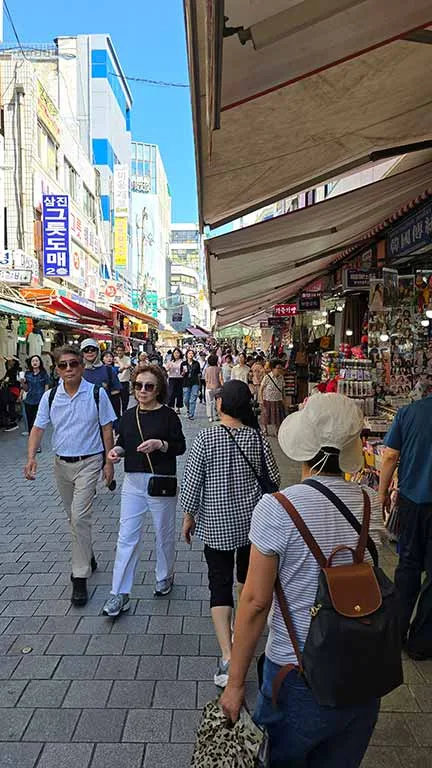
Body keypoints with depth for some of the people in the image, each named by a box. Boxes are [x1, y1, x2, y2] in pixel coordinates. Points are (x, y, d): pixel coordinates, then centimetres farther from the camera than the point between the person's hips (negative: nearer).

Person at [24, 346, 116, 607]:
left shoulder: (97, 394, -10)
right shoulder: (50, 396, -1)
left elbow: (106, 429, -5)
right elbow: (38, 428, -1)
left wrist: (109, 462, -5)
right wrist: (32, 457, -16)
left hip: (89, 462, -4)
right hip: (62, 464, 5)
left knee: (80, 516, -13)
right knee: (74, 516, 18)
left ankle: (80, 577, -3)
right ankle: (87, 556, 41)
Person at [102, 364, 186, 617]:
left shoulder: (168, 415, -8)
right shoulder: (129, 416, 6)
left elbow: (180, 446, -7)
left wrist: (160, 444, -24)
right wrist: (117, 451, -6)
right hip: (133, 482, 4)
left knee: (164, 533, 14)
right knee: (127, 537, 3)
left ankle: (165, 576, 39)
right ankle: (121, 594, 12)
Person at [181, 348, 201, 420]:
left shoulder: (196, 363, 5)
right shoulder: (183, 363, 4)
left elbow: (199, 372, 15)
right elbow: (181, 374, 5)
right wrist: (183, 373, -15)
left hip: (195, 383, -1)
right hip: (186, 383, 1)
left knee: (193, 400, -4)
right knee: (186, 400, 3)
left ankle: (191, 415, 4)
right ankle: (188, 410, 32)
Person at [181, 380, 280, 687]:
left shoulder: (206, 438, -15)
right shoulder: (257, 437, -7)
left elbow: (192, 483, -12)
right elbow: (274, 478, -1)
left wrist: (189, 517, 1)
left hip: (216, 524, -3)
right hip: (251, 520, 4)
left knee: (220, 585, 4)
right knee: (247, 572, 26)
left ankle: (228, 657, -1)